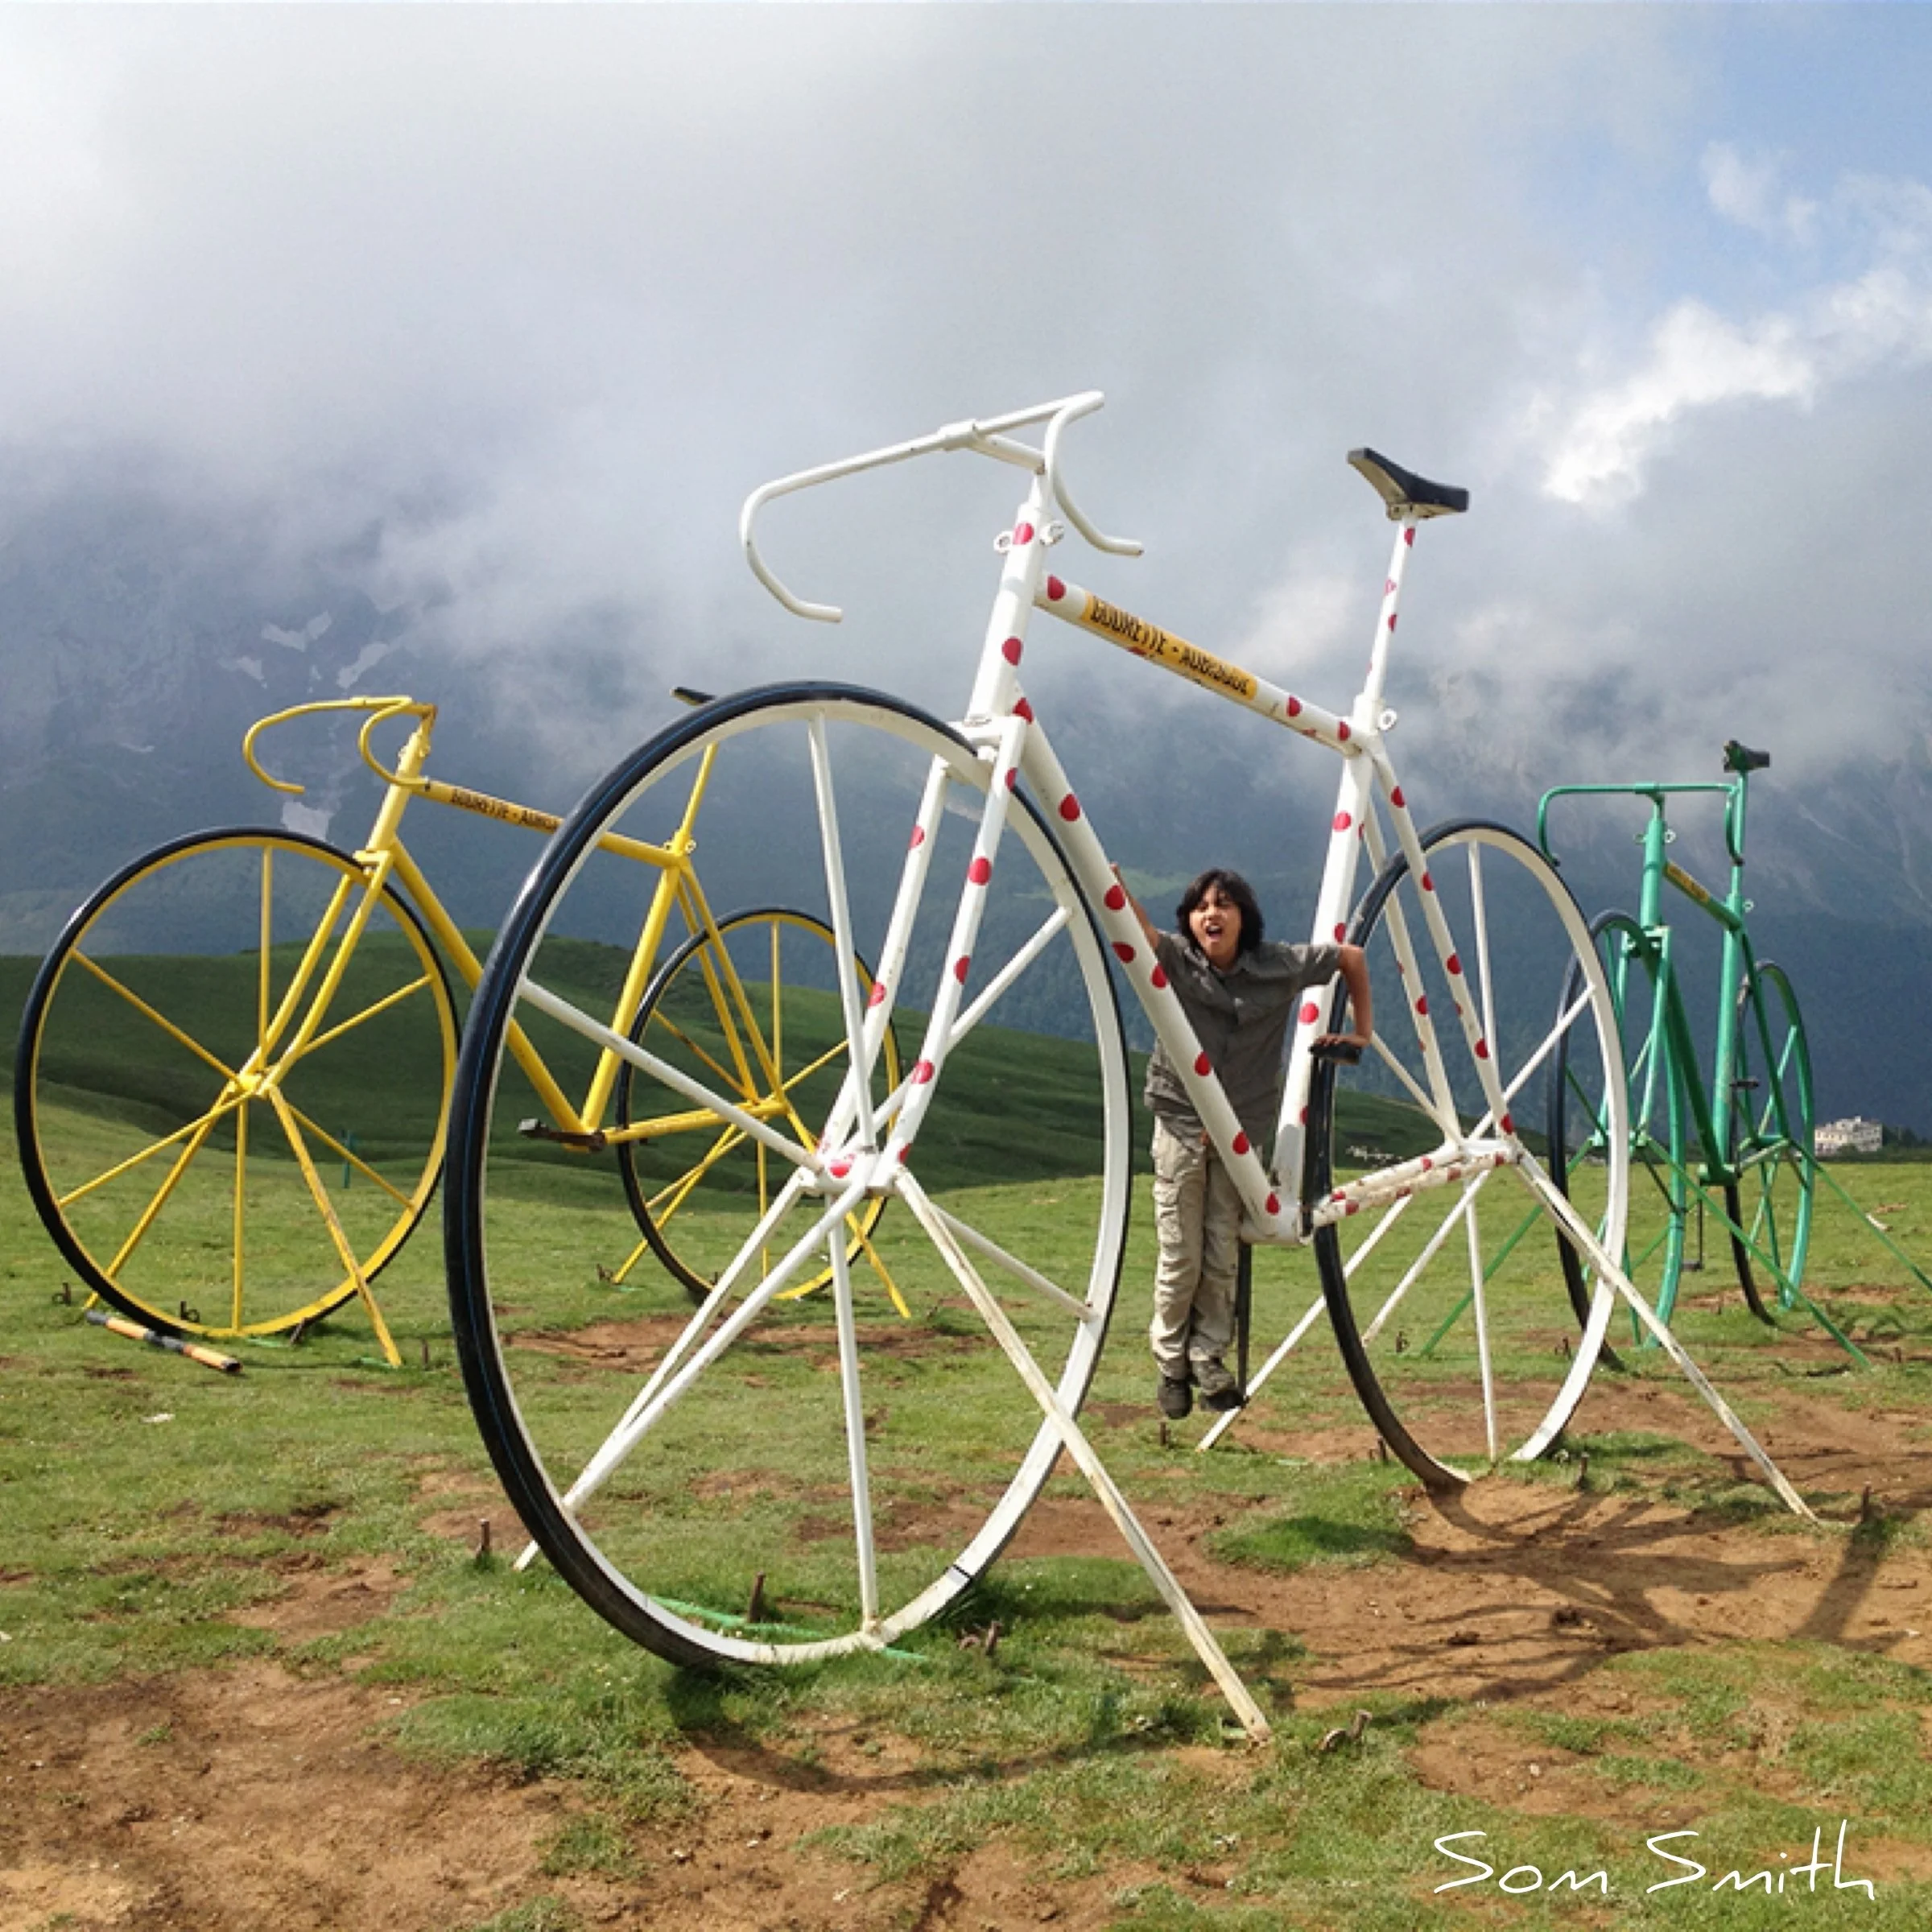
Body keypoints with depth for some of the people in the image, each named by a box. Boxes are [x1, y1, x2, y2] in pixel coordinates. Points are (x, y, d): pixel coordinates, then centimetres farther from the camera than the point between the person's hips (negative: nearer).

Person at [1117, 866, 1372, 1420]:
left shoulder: (1281, 966, -5)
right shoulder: (1175, 960, -9)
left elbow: (1352, 958, 10)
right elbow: (1138, 931, -30)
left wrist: (1361, 1032, 9)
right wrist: (1111, 883, -50)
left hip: (1243, 1131, 1)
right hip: (1181, 1126, -1)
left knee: (1223, 1259, 4)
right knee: (1180, 1258, 2)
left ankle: (1209, 1359, 20)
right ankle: (1171, 1365, 19)